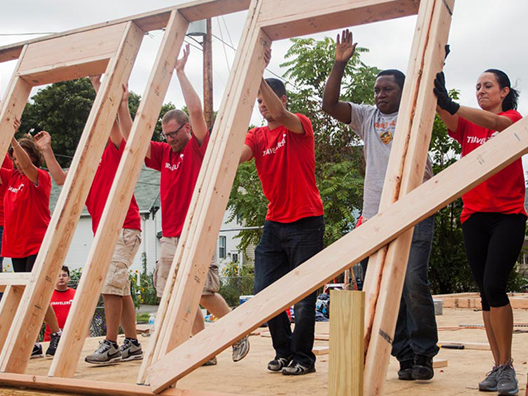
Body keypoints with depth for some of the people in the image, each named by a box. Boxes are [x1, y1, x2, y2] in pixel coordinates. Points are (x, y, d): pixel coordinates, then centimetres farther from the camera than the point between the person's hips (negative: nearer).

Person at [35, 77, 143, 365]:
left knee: (111, 283, -15)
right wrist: (47, 151, 18)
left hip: (123, 228, -9)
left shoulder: (116, 148, 0)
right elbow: (61, 179, 21)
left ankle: (111, 345, -12)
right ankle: (132, 344, 15)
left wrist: (98, 84, -7)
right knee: (119, 287, 9)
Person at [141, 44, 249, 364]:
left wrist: (180, 71, -6)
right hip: (170, 237, 7)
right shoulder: (164, 153, 16)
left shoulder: (199, 147, -1)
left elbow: (196, 109, -12)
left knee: (204, 293, -10)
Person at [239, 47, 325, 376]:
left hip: (305, 223, -6)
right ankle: (285, 352, 19)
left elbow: (280, 113, -25)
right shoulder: (257, 136, 11)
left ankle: (303, 357, 9)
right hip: (274, 224, 6)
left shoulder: (300, 125, -3)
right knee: (265, 291, 4)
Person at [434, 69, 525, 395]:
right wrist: (435, 90, -26)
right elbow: (446, 114, -8)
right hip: (474, 215, 4)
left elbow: (496, 122, -22)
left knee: (494, 285, -18)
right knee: (486, 293, 4)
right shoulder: (467, 126, 12)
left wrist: (453, 105, -36)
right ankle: (499, 367, 11)